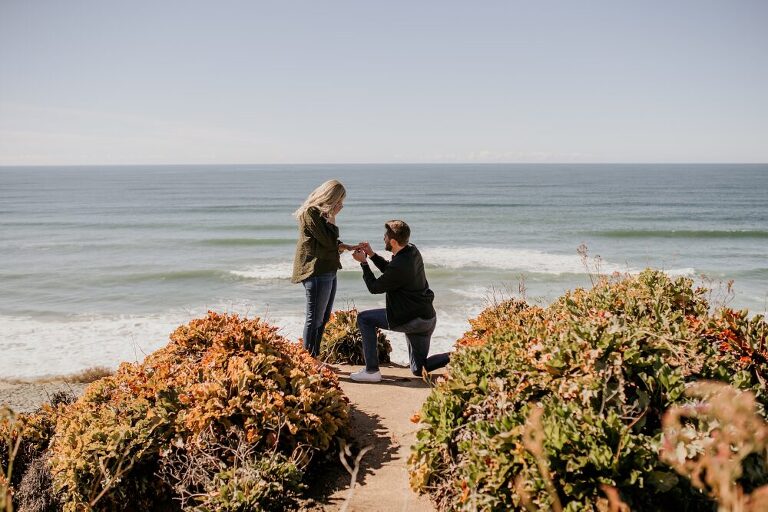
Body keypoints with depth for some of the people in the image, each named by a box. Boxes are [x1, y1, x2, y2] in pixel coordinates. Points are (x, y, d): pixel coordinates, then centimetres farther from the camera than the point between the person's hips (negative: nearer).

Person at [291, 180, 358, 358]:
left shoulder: (321, 212, 17)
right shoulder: (310, 212, -13)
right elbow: (327, 241, -16)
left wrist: (348, 247, 9)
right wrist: (332, 217, -7)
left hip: (327, 271, 10)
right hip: (316, 271, -10)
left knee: (323, 318, 13)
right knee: (314, 318, -7)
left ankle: (314, 358, 19)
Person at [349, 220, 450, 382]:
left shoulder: (399, 266, -25)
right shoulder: (412, 251, 2)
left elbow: (374, 287, -10)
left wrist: (363, 262, 1)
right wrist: (371, 254, 12)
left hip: (412, 319, -9)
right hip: (427, 317, 9)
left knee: (364, 319, 2)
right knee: (419, 369, 17)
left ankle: (372, 371, 0)